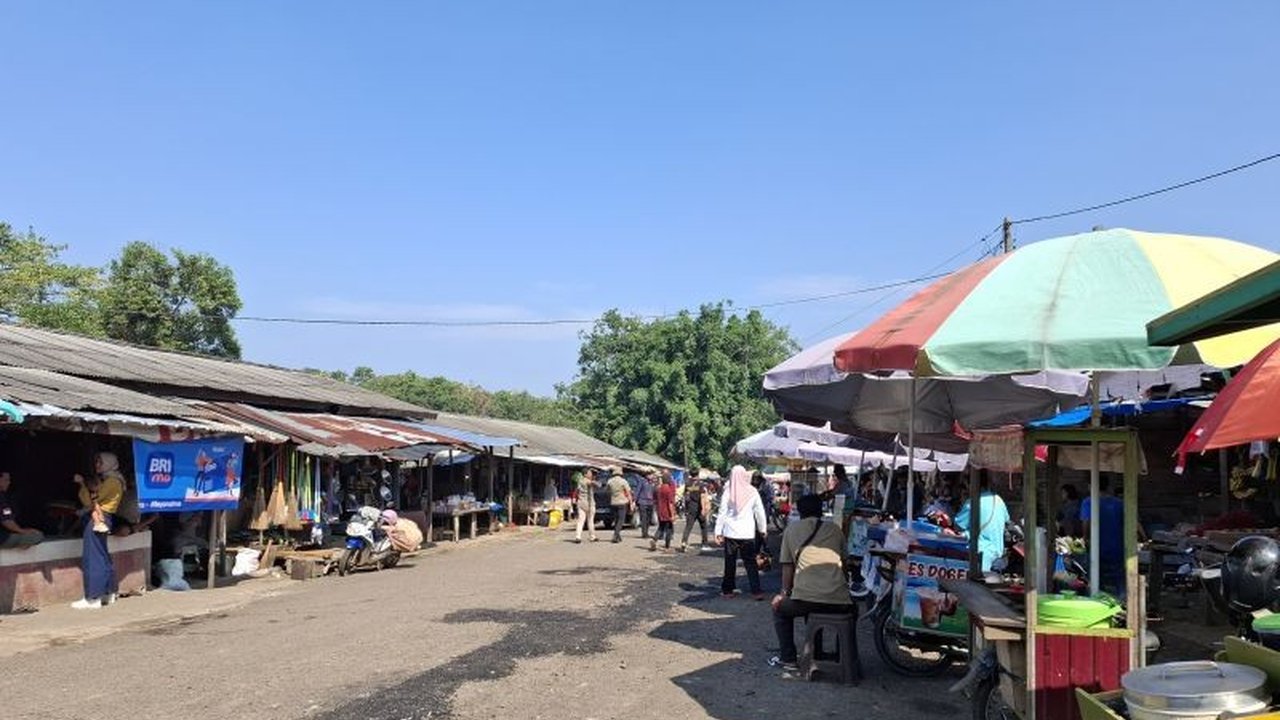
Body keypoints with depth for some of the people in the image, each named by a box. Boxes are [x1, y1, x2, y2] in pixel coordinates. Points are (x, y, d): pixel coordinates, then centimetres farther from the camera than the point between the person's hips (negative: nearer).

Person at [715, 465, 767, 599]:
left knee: (730, 562, 10)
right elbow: (759, 512, 1)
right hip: (748, 533, 0)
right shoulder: (752, 492, -4)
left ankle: (727, 590, 16)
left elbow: (722, 513, -4)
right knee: (750, 562, 7)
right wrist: (762, 529, 12)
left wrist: (718, 532, 1)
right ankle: (756, 591, 1)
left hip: (730, 533, 0)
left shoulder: (728, 492, -6)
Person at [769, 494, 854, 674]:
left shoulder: (791, 529, 11)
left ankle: (788, 659, 22)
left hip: (805, 600, -2)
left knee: (780, 608, 30)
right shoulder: (835, 530, 15)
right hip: (839, 603, 2)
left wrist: (785, 593, 29)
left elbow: (787, 566, 15)